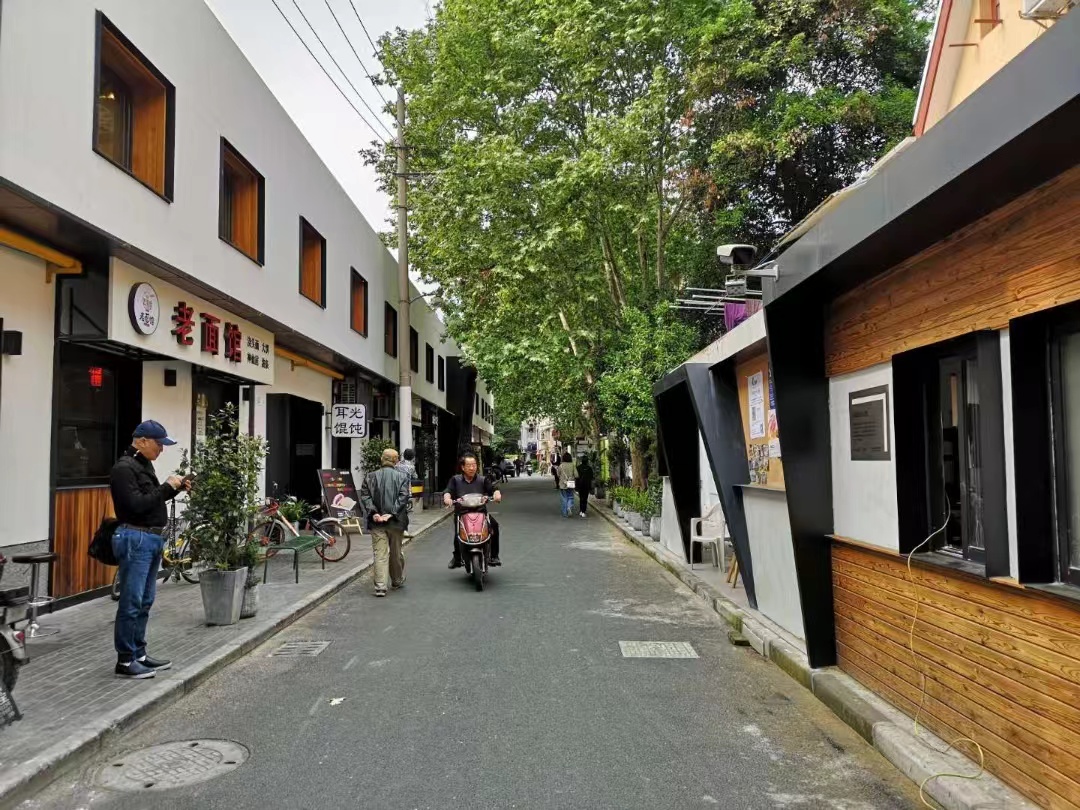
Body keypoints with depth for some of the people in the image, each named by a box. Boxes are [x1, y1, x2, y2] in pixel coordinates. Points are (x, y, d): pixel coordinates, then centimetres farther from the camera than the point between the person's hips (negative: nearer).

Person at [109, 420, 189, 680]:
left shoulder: (144, 464, 16)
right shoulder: (124, 468, -13)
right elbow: (136, 504, -21)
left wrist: (176, 488, 8)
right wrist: (166, 487, -15)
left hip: (152, 538, 10)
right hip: (135, 539, -10)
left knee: (145, 602, 13)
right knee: (131, 603, -5)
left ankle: (139, 654, 21)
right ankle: (125, 661, 2)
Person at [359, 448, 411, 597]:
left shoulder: (370, 477, 5)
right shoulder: (402, 476, 0)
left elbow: (365, 496, -4)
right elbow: (404, 497, -11)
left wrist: (373, 513, -11)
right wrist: (392, 513, -13)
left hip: (377, 522, 0)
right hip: (396, 522, 0)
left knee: (380, 554, -1)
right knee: (396, 552, 16)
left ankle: (380, 586, -9)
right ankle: (397, 581, 32)